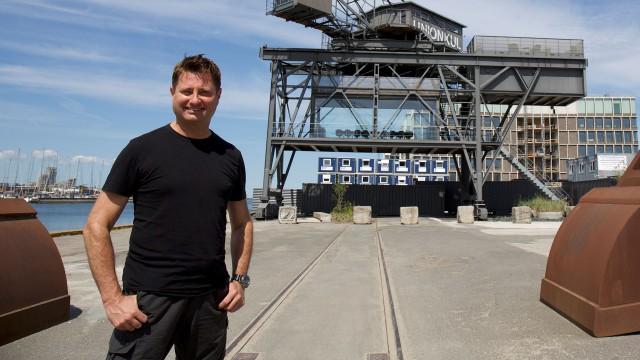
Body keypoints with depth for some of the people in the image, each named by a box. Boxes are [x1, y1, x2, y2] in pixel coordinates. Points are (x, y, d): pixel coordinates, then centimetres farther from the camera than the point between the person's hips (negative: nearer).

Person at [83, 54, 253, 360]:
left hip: (211, 299, 4)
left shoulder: (230, 157, 4)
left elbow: (242, 223, 12)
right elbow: (96, 226, -5)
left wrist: (240, 279, 3)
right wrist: (112, 298, -10)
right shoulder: (143, 149, -6)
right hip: (148, 298, -3)